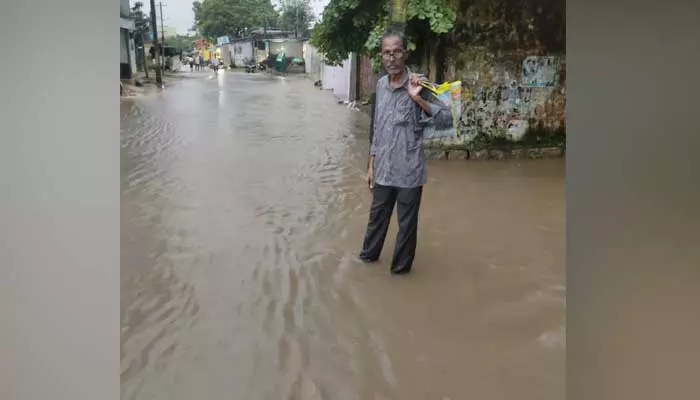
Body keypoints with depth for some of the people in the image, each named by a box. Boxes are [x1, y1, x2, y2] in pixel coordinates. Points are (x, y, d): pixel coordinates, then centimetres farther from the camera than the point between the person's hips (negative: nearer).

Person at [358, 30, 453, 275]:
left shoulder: (418, 85, -12)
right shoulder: (381, 85, 4)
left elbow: (447, 120, -18)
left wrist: (418, 99, -29)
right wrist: (371, 165, 13)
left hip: (409, 171, -5)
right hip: (383, 169, 5)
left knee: (407, 222, 9)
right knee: (377, 216, 20)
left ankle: (401, 267, 27)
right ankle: (369, 254, 41)